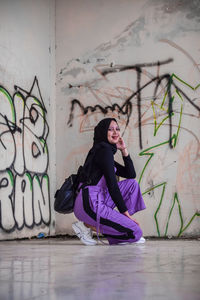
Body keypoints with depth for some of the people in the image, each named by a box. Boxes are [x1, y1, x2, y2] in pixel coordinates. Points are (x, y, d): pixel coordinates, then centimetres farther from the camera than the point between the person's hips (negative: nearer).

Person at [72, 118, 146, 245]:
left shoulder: (108, 151, 23)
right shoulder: (104, 149, -7)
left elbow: (131, 174, 24)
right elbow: (111, 184, -12)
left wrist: (124, 150, 15)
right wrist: (125, 212, -11)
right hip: (90, 205, -10)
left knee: (132, 183, 17)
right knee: (136, 232, -12)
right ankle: (88, 225, -4)